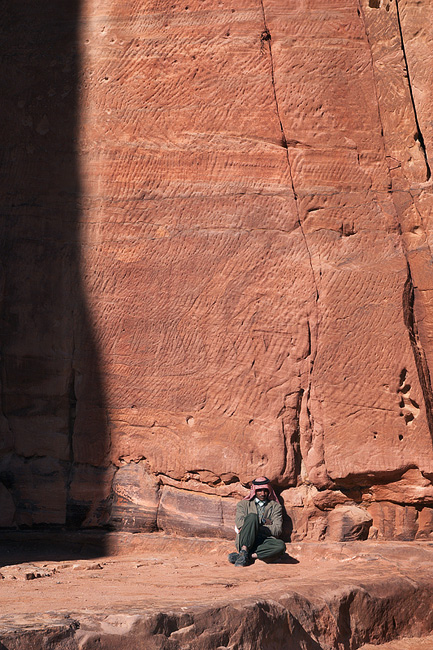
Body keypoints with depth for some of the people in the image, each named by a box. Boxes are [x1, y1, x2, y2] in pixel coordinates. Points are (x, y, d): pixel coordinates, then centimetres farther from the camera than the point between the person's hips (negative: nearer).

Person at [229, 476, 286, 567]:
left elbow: (277, 530, 4)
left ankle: (245, 556, -30)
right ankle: (244, 551, -34)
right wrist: (262, 521, -3)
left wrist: (255, 527, -3)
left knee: (281, 545, -33)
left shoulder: (275, 507, 18)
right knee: (252, 516, -28)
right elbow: (240, 523, -1)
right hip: (245, 542, -1)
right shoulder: (243, 504, 18)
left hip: (264, 541, 1)